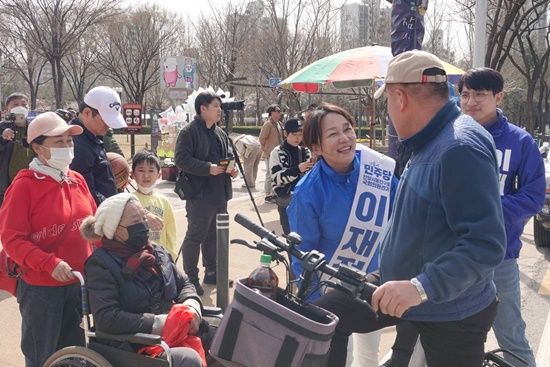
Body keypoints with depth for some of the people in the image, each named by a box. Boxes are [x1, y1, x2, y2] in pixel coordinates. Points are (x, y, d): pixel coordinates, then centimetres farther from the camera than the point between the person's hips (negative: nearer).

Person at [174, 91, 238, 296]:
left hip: (220, 195, 9)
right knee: (195, 236, -3)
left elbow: (228, 154, 26)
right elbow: (182, 159, -17)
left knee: (215, 234, 16)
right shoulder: (189, 132, -10)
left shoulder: (220, 133, 16)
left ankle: (212, 273, 29)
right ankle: (190, 278, 6)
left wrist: (232, 168, 4)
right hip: (199, 195, -8)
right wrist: (208, 168, -23)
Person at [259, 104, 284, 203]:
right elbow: (262, 138, -17)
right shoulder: (268, 124, -14)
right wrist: (265, 149, -10)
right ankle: (268, 195, 4)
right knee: (270, 175, -3)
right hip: (270, 154, -8)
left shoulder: (279, 123, 12)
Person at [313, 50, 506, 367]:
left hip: (452, 313, -9)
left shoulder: (461, 149, -27)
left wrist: (422, 287, -38)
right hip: (401, 290, 9)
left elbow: (486, 244, -33)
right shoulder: (430, 142, 7)